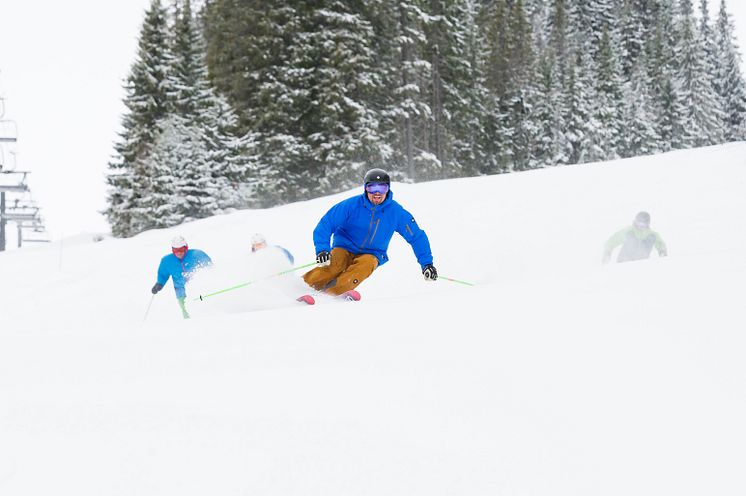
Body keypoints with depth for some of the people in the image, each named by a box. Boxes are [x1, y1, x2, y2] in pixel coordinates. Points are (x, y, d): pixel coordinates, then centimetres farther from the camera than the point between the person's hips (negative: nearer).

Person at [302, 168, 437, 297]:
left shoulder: (396, 212, -6)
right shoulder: (351, 205, -11)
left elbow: (417, 237, 4)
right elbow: (324, 226, -11)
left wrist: (426, 263, -1)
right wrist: (322, 250, -26)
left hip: (371, 255, 1)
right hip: (344, 249, -1)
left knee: (367, 263, -35)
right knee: (335, 262, -35)